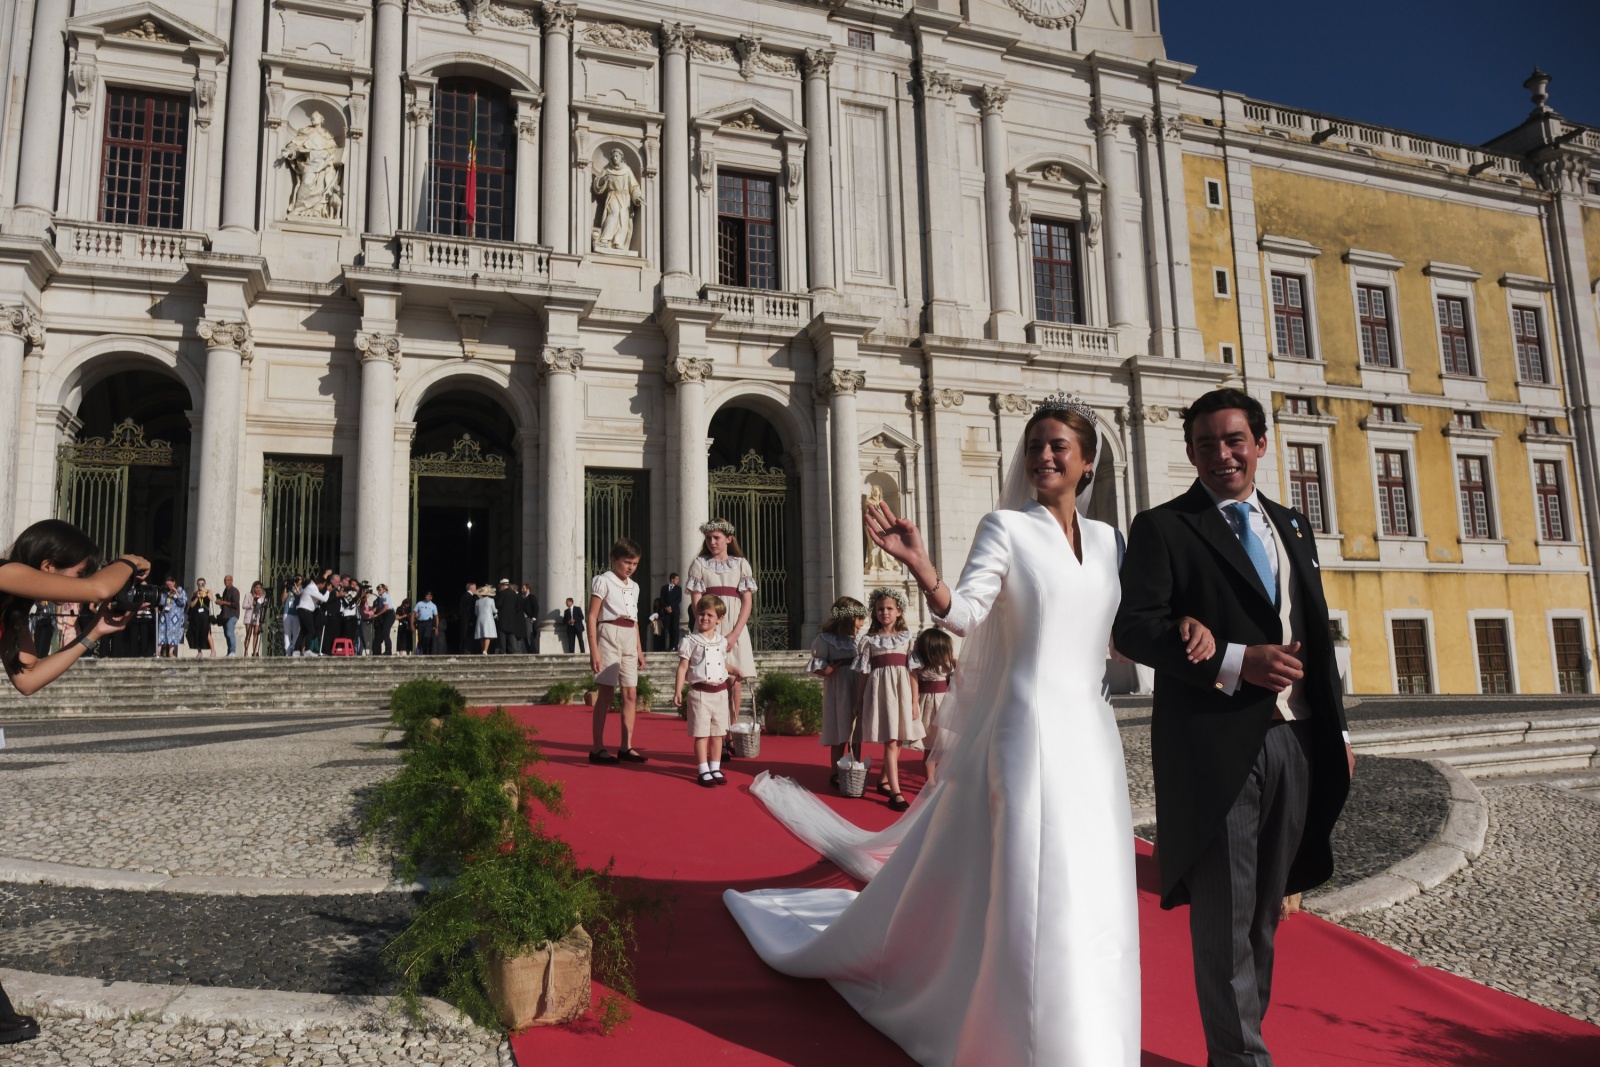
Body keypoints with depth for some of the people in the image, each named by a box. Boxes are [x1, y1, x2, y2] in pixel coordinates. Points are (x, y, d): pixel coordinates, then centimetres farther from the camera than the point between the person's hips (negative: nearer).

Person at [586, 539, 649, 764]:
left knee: (631, 694, 4)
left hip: (630, 639, 7)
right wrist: (594, 650, -15)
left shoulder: (634, 586, 15)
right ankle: (597, 748, 2)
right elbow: (592, 617, -9)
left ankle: (626, 747, 10)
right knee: (606, 693, -4)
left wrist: (640, 649, 15)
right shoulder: (603, 581, -5)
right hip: (609, 636, -7)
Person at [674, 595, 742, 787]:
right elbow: (683, 667, -5)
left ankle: (715, 768, 17)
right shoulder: (690, 641, -4)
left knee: (717, 733, 9)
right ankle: (704, 771, 3)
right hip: (700, 693, -4)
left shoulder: (722, 642, 10)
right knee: (701, 734, -2)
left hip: (720, 692, 5)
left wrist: (734, 671, 10)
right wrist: (678, 691, -11)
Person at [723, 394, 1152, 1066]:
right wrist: (921, 569, -34)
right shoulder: (1006, 527, -4)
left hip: (1092, 738, 6)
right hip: (1029, 733, -5)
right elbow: (966, 612, -18)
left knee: (1092, 901, 12)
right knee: (1033, 902, -3)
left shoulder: (1105, 539, 12)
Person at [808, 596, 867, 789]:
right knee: (840, 735, 4)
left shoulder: (859, 638, 5)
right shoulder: (826, 639, -9)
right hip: (838, 691, -4)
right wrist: (838, 666, -20)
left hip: (858, 690, 4)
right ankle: (836, 775, 16)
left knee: (857, 734, 10)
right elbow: (819, 670, -9)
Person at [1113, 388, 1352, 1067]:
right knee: (1225, 914, 0)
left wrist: (1336, 731, 15)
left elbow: (1317, 637, 19)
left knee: (1263, 909, 15)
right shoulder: (1162, 529, -2)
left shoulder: (1292, 527, 16)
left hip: (1293, 742, 6)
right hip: (1214, 747, -6)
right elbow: (1135, 629, -12)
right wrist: (1236, 662, -20)